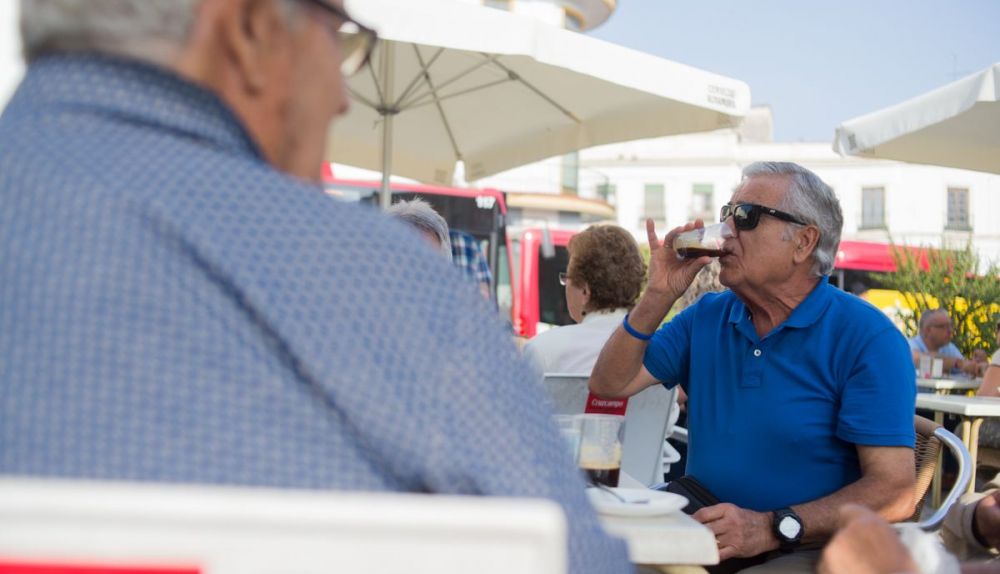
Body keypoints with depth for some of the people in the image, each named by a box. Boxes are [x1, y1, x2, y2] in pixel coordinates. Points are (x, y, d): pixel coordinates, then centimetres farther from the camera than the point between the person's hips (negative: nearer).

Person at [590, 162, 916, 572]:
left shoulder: (867, 337, -8)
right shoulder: (706, 317, 11)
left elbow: (894, 491, -15)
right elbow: (610, 386, 7)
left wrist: (772, 527, -27)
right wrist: (658, 296, -4)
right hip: (704, 534, 5)